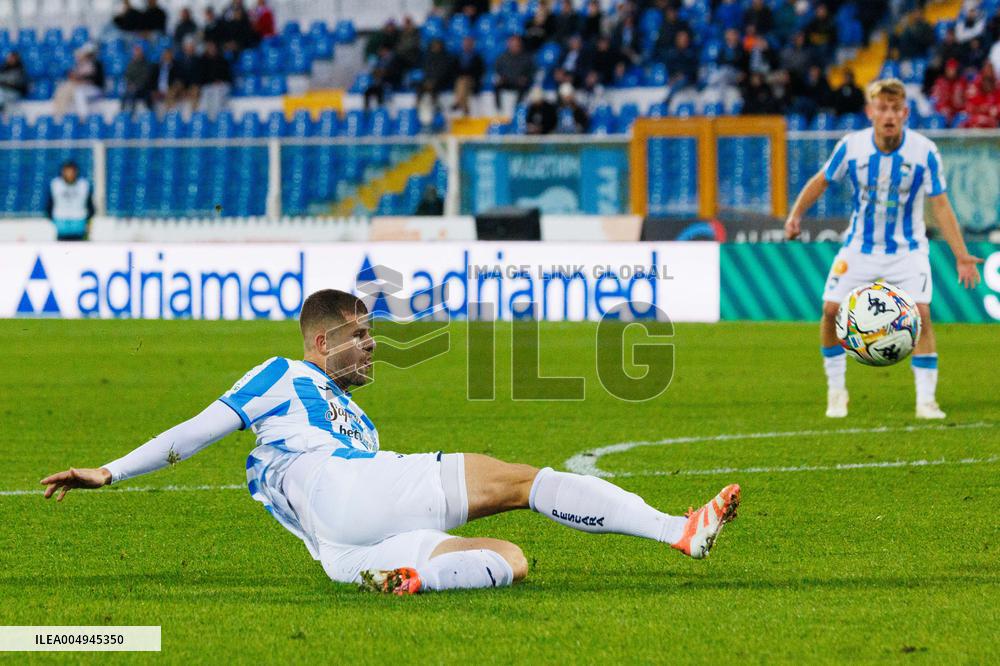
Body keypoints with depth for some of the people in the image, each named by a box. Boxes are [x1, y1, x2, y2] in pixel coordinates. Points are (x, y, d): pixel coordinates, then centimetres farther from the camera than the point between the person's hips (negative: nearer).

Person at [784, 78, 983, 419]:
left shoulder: (924, 151, -15)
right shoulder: (851, 146, -12)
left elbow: (940, 205, -11)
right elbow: (821, 180, 5)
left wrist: (961, 256, -15)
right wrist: (795, 215, -7)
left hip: (907, 248, -2)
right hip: (860, 247, 2)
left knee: (920, 312, -18)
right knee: (831, 309, -9)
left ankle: (926, 401, -10)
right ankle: (836, 391, 12)